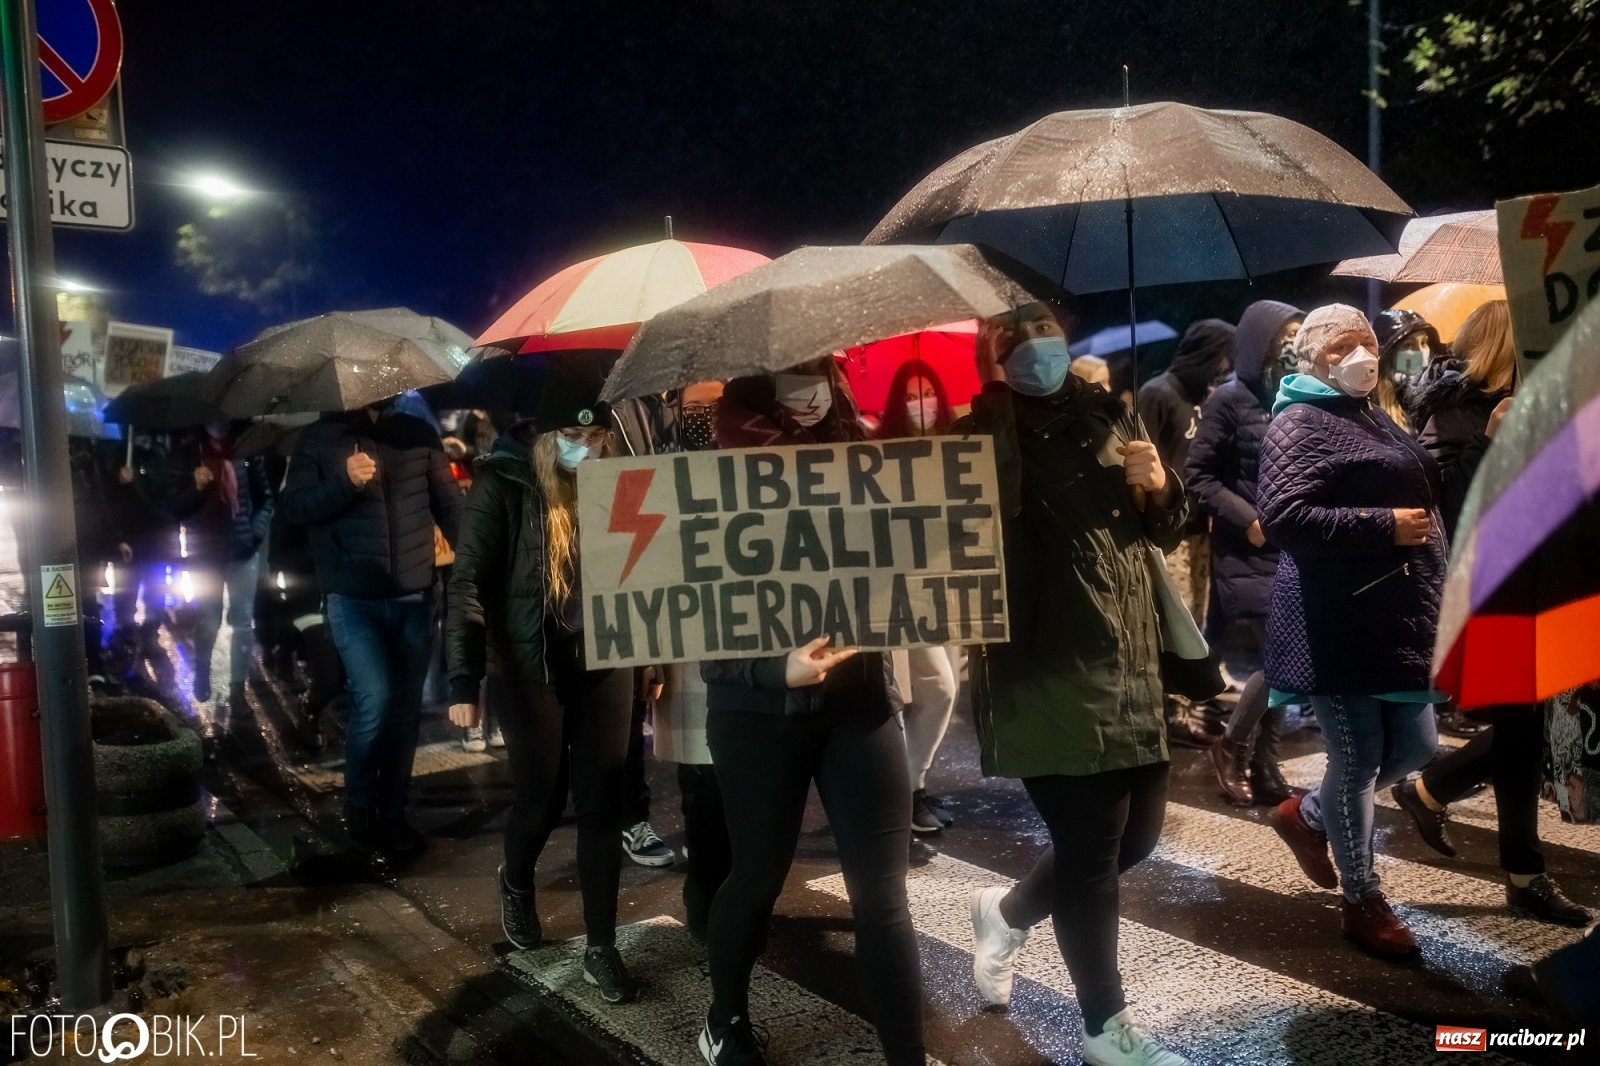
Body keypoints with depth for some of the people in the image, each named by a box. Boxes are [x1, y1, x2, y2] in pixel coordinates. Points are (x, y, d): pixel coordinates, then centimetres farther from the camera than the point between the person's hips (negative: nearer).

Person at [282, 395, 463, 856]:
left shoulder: (420, 434, 7)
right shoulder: (318, 438, 4)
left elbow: (450, 506, 5)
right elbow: (295, 507, -4)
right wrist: (344, 481, -21)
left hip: (414, 598, 2)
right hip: (353, 599, -2)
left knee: (405, 708, 8)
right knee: (375, 699, -12)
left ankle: (393, 810, 24)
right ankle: (358, 804, 13)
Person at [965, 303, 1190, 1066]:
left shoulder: (1103, 415, 11)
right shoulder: (985, 434, -6)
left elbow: (1165, 532, 16)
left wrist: (1158, 485, -7)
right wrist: (997, 391, -25)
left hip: (1129, 667, 7)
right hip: (1050, 679, -6)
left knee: (1138, 833, 15)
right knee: (1092, 847, 1)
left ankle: (1005, 913, 40)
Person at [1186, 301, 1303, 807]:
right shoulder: (1231, 398, -6)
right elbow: (1197, 475, -8)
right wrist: (1246, 519, -16)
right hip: (1247, 553, -6)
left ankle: (1263, 766, 20)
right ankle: (1230, 746, 8)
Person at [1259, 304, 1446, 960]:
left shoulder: (1375, 418, 19)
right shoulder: (1300, 423, -9)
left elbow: (1422, 496, 34)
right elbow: (1281, 515, -22)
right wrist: (1384, 525, -20)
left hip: (1397, 618, 9)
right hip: (1338, 623, -9)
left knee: (1414, 746, 12)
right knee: (1359, 758, 2)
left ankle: (1307, 814, 36)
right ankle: (1362, 900, 20)